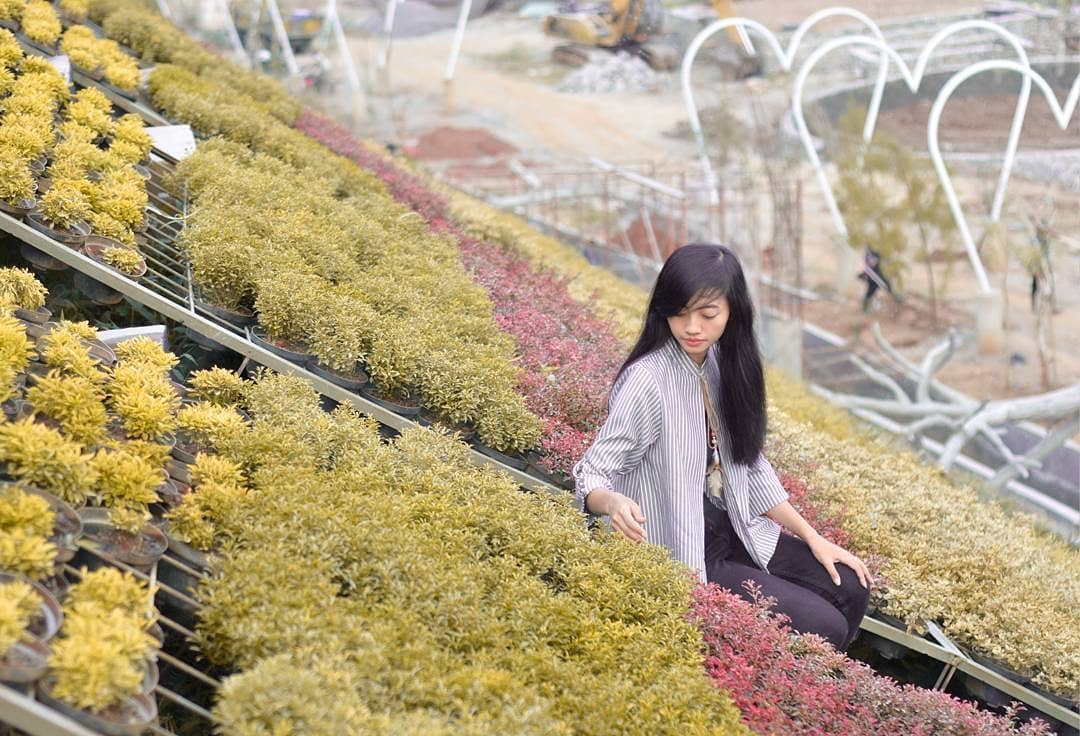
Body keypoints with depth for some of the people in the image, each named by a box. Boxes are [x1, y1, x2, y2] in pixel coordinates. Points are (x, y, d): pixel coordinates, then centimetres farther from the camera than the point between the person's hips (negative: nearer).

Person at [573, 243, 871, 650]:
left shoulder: (724, 364, -1)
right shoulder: (648, 380, -23)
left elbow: (748, 461, 10)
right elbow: (590, 475, -21)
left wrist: (813, 538, 9)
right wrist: (614, 502, -45)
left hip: (731, 531, 8)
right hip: (679, 557, -7)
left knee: (850, 587, 5)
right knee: (823, 628, -12)